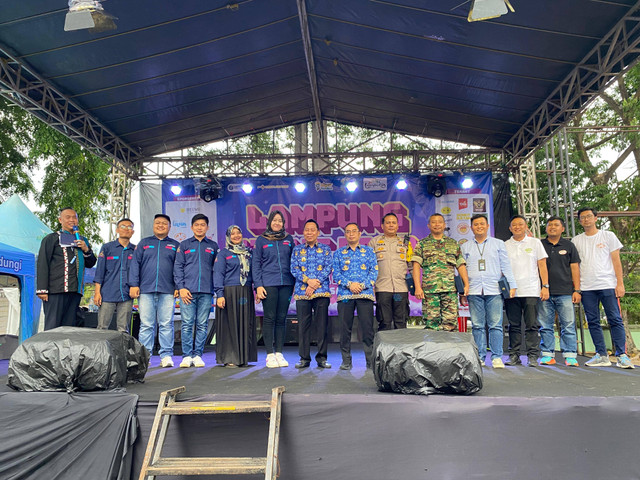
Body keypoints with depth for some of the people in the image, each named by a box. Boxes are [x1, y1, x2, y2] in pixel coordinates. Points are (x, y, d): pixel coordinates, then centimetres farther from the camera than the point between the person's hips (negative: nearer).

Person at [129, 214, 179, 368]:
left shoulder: (175, 245, 15)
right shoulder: (144, 243, 16)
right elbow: (135, 264, 10)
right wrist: (133, 284, 0)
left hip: (167, 291, 0)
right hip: (146, 290, 1)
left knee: (166, 324, -3)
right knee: (146, 325, 0)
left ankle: (166, 355, 1)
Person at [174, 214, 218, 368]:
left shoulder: (213, 246, 15)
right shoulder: (184, 245, 13)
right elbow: (178, 267, 7)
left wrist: (216, 289, 3)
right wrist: (181, 287, -4)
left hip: (206, 291, 1)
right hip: (187, 291, -1)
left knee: (202, 325, 1)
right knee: (187, 324, -3)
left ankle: (198, 355, 8)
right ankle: (187, 356, 4)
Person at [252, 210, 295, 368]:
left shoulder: (288, 239, 12)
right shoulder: (261, 240, 6)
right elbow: (256, 264, 3)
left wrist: (294, 283, 7)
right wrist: (258, 285, -7)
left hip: (286, 284, 3)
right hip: (268, 283, -2)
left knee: (282, 318, 5)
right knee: (269, 318, -2)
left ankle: (279, 353, 12)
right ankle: (270, 355, 4)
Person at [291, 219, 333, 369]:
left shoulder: (325, 249, 11)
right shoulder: (297, 249, 13)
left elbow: (328, 268, 1)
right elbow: (294, 269, 3)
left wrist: (316, 283, -11)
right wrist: (308, 280, -12)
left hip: (322, 291, -1)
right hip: (301, 292, 1)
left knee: (322, 325, -1)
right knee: (303, 325, 1)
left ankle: (322, 357, 8)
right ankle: (304, 358, 10)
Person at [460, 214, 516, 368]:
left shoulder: (498, 244, 14)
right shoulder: (465, 247, 16)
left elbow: (506, 266, 12)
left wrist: (512, 285, 5)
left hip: (494, 290, -1)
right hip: (474, 291, 1)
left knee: (496, 325, -4)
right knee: (477, 326, 1)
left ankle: (496, 357, 2)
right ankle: (480, 357, 7)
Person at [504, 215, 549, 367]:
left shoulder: (535, 242, 9)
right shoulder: (505, 246, 12)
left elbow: (542, 265, 7)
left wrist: (545, 286, -1)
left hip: (531, 291, -1)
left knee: (532, 325, -3)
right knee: (514, 325, 4)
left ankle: (533, 356, 2)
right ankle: (514, 356, 9)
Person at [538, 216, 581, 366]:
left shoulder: (569, 246, 11)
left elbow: (575, 268, 9)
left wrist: (577, 290, 2)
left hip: (565, 292, 0)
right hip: (544, 292, 1)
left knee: (568, 325, -3)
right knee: (545, 326, 2)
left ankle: (570, 356, 3)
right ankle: (547, 355, 9)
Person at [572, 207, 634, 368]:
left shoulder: (608, 236, 8)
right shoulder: (576, 240, 12)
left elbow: (616, 261, 4)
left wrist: (620, 283, -4)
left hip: (608, 285, -2)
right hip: (586, 288, 2)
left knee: (615, 320, -6)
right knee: (593, 322, 3)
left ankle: (622, 355, -2)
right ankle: (601, 356, 9)